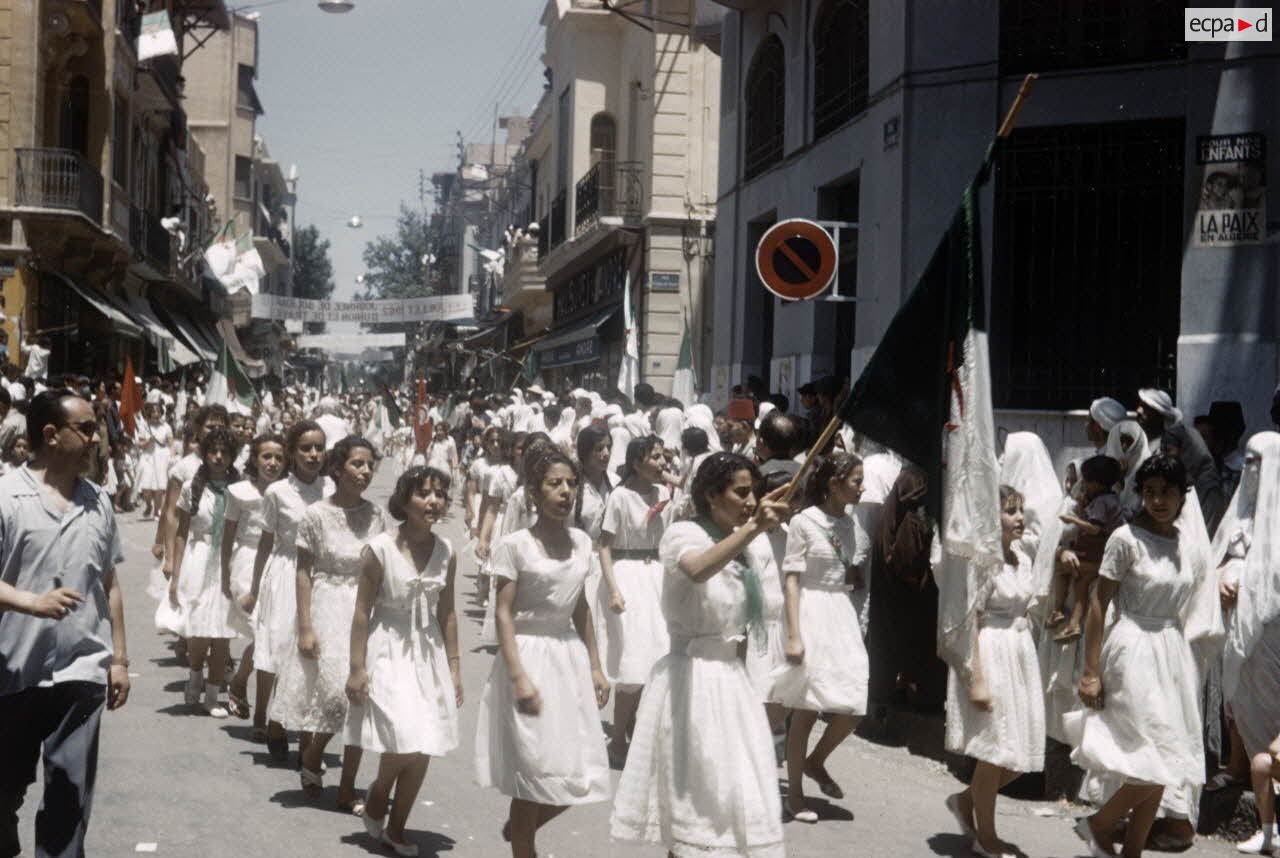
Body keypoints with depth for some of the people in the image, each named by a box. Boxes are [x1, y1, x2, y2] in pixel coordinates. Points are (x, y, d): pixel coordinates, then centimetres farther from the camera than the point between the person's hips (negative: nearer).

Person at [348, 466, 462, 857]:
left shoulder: (446, 552, 0)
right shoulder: (379, 549, -13)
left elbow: (447, 614, 8)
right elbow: (362, 611, -9)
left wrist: (453, 666, 9)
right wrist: (357, 668, -10)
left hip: (429, 654, 5)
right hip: (389, 652, -5)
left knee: (423, 751, 5)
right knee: (405, 745, -13)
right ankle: (376, 799, 19)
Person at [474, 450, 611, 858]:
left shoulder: (581, 542, 8)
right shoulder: (515, 544, -10)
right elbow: (504, 613, -11)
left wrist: (595, 666, 13)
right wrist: (518, 677, -18)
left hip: (570, 656, 6)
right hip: (530, 655, -6)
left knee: (578, 772, 7)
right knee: (535, 771, 0)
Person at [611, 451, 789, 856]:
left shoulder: (752, 544, 7)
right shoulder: (682, 534, -13)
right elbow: (698, 571, -37)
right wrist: (754, 527, -44)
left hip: (734, 678, 7)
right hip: (692, 678, -7)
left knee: (738, 793, 13)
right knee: (699, 794, -1)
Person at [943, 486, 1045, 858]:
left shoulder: (1023, 559, 10)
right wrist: (976, 680, -20)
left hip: (1021, 655, 8)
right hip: (990, 655, -8)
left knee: (1022, 755, 8)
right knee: (995, 752, -1)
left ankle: (966, 799, 30)